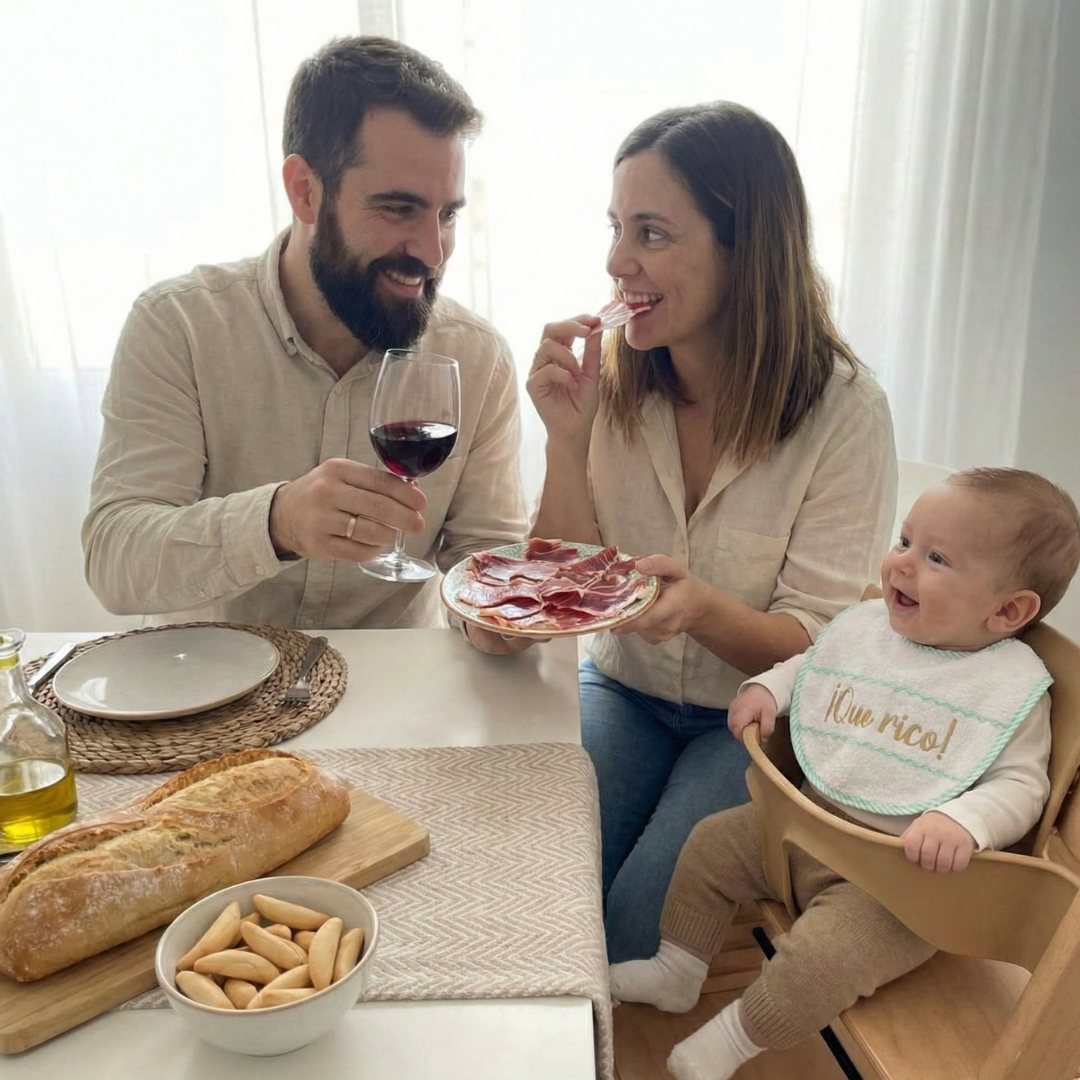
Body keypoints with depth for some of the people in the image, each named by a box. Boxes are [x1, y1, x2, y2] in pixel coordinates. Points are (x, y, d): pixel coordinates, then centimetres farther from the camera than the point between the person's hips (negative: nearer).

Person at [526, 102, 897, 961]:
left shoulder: (845, 411, -17)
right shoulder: (611, 378, -8)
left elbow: (815, 647, -15)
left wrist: (702, 606, -36)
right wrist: (568, 439, -22)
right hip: (624, 691, 3)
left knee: (638, 931, -17)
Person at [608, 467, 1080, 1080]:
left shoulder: (1012, 688, -15)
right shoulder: (865, 624, 0)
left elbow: (1021, 785, -16)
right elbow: (810, 665, 18)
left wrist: (963, 821, -35)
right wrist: (768, 687, -1)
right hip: (804, 823, 7)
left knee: (822, 952, -25)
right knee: (711, 845, 9)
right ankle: (676, 972, 31)